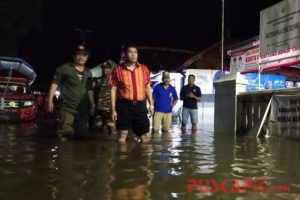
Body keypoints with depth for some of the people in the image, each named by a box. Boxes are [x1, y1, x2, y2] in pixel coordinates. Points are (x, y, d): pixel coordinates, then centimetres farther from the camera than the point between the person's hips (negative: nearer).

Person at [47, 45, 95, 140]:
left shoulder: (88, 73, 16)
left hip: (83, 110, 6)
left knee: (82, 135, 11)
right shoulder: (64, 68, -1)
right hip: (67, 108, -5)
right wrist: (50, 100, -8)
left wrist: (92, 104, 19)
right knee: (65, 135, -15)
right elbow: (55, 84, -1)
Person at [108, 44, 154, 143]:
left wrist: (151, 104, 6)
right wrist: (113, 109, -4)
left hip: (140, 105, 3)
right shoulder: (118, 69, -1)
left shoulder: (144, 69, 8)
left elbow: (147, 87, 13)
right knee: (123, 135, 3)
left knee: (145, 136, 6)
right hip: (124, 105, -2)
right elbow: (113, 89, 0)